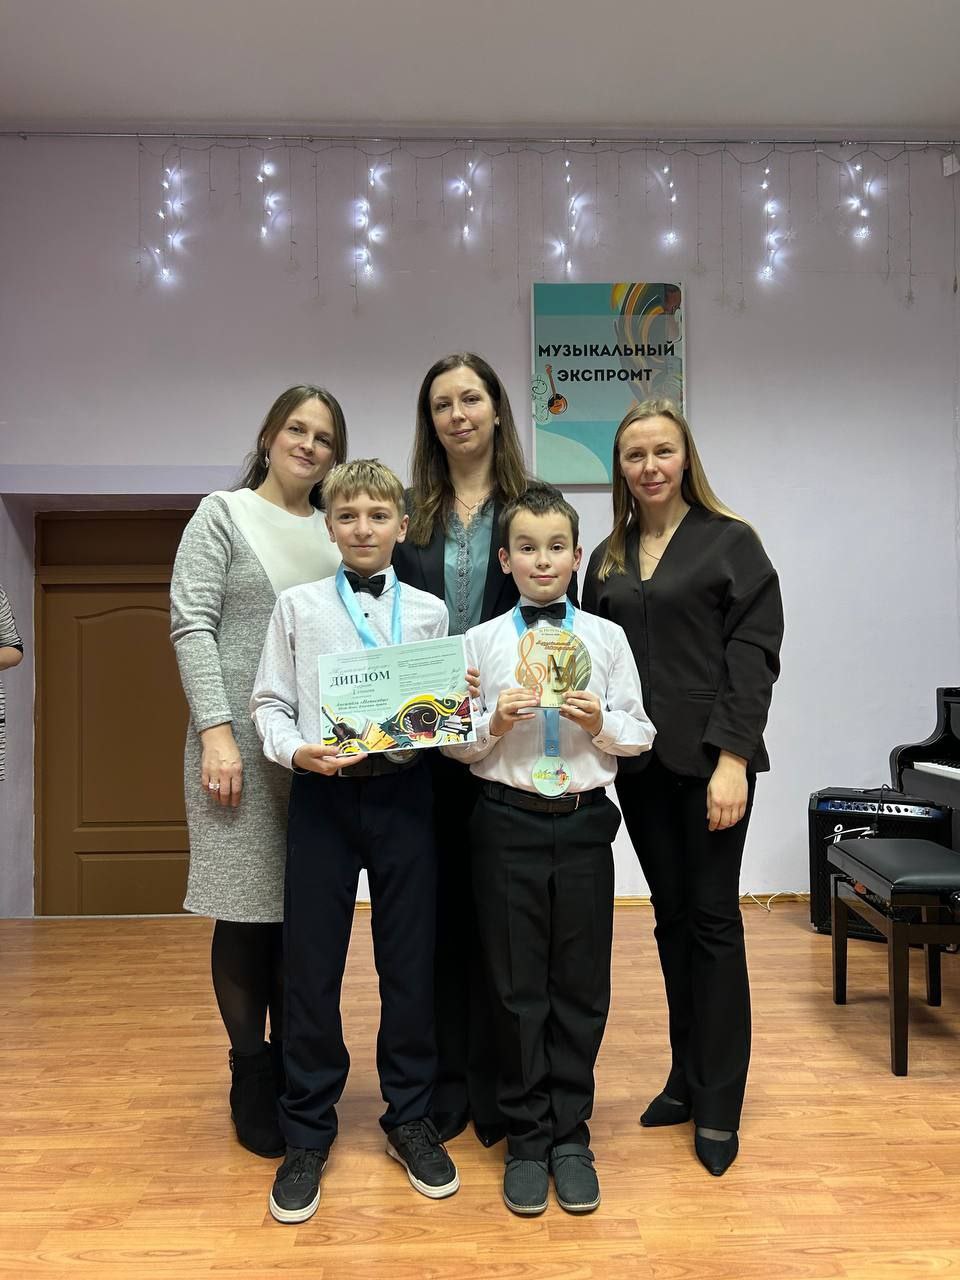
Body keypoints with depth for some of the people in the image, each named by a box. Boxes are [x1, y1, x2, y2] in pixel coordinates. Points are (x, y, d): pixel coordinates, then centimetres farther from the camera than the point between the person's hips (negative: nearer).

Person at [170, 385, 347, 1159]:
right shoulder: (223, 515, 4)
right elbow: (191, 626, -5)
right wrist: (217, 729, -14)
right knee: (248, 910, 2)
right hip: (243, 741, -3)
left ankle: (294, 1068, 22)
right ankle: (251, 1075, 19)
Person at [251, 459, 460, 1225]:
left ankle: (410, 1119, 29)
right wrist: (295, 750, -15)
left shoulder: (429, 611, 8)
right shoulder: (298, 606, 5)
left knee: (410, 962, 9)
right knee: (311, 967, 6)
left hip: (404, 793, 1)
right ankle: (307, 1134, 25)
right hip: (322, 793, -1)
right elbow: (270, 703, 3)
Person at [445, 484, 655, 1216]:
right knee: (518, 989, 9)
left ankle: (570, 1137, 29)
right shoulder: (481, 641, 2)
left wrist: (602, 725, -15)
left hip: (584, 824, 1)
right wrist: (495, 724, -18)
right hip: (508, 823, -1)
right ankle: (527, 1139, 27)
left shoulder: (607, 638, 4)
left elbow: (641, 733, 4)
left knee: (581, 988, 10)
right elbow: (457, 745, 1)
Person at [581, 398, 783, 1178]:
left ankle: (718, 1106, 14)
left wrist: (733, 758, -16)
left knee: (713, 919, 2)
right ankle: (686, 1079, 27)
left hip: (708, 757, -4)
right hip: (639, 762, 5)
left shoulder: (731, 542, -2)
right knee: (672, 919, 13)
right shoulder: (608, 556, 12)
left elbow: (753, 655, -8)